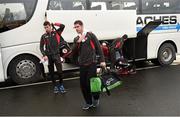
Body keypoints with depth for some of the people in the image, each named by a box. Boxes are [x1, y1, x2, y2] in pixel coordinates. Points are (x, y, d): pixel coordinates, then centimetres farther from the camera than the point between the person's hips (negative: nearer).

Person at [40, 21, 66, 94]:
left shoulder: (56, 33, 4)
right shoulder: (44, 36, 5)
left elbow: (63, 26, -8)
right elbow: (41, 47, 2)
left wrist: (54, 24, 0)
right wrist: (44, 55, -10)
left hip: (56, 55, -1)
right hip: (48, 56, 2)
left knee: (60, 71, -7)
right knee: (51, 72, 8)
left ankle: (61, 85, 12)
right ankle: (55, 86, 22)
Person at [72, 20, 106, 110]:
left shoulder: (90, 35, -1)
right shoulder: (76, 39, 13)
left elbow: (98, 47, -2)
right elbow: (73, 52, 3)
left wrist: (102, 60, -7)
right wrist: (78, 42, -9)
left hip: (91, 63, -5)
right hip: (82, 64, 5)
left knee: (90, 82, -5)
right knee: (83, 84, 6)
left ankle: (96, 98, 24)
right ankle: (88, 102, 24)